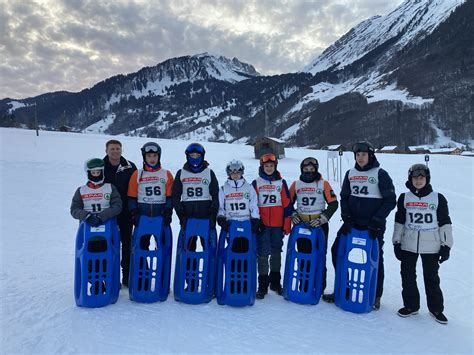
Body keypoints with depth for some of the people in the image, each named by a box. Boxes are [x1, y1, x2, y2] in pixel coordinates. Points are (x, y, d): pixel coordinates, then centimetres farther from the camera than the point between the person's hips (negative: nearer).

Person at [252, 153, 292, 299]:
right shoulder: (256, 183, 3)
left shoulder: (281, 183, 5)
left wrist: (287, 225, 1)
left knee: (276, 253, 12)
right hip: (262, 225, -1)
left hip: (278, 225, 1)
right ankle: (263, 285, 10)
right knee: (262, 254, -2)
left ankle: (275, 282, 26)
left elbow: (287, 205, 5)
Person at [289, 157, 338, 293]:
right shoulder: (296, 184, 6)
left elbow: (333, 203, -2)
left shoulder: (323, 184, -1)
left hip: (319, 226, -2)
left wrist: (322, 218, -10)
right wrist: (293, 215, 0)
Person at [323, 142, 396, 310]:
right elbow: (344, 197, 9)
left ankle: (376, 296, 22)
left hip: (373, 225, -4)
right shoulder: (350, 173, 7)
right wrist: (346, 218, -3)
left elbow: (390, 200, -7)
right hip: (352, 222, 5)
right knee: (336, 250, 1)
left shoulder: (380, 174, -6)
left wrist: (376, 220, -14)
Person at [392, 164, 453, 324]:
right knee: (408, 276, 8)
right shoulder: (404, 198, 2)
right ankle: (411, 305, 26)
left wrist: (446, 245, -3)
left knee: (432, 278, 9)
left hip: (431, 246, -2)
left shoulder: (438, 198, -3)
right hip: (408, 245, 2)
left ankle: (436, 308, 27)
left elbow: (445, 223, 0)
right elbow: (399, 222, 8)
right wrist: (396, 243, 7)